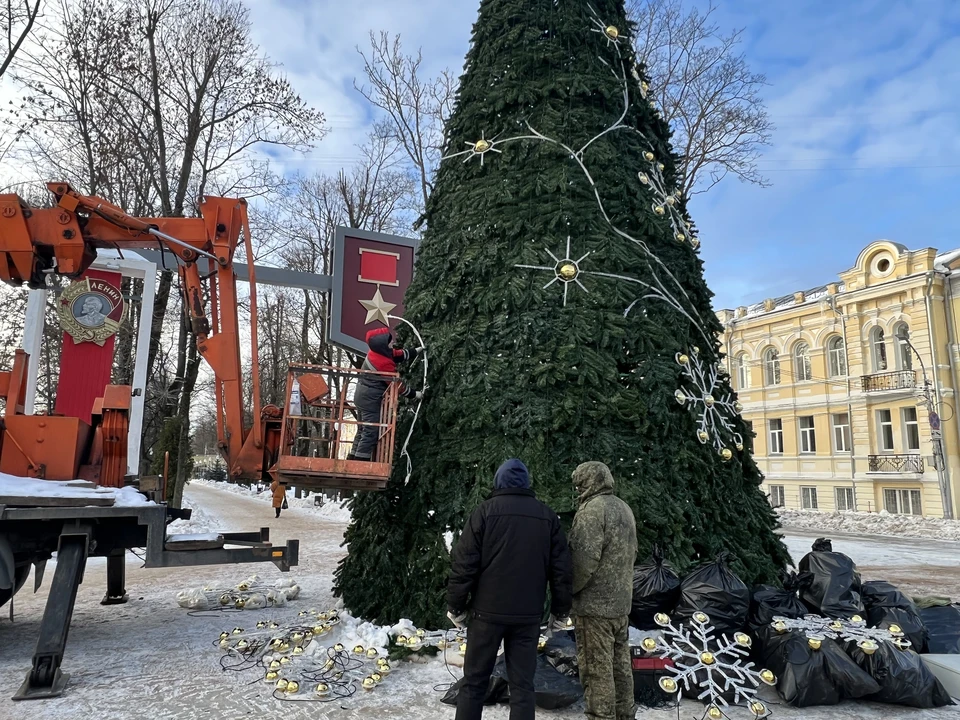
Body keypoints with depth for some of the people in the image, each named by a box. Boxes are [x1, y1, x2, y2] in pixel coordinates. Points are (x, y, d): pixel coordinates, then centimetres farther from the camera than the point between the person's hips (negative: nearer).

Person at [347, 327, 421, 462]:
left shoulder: (375, 353, 3)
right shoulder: (385, 363, -24)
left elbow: (398, 354, 19)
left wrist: (414, 352, 25)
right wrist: (414, 394, -3)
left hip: (362, 396, 10)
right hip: (371, 400, -10)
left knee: (363, 430, 16)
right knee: (371, 432, -7)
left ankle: (353, 458, 21)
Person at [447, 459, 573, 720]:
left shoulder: (486, 511, -5)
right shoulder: (547, 516, 5)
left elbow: (464, 564, -7)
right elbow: (561, 569, 6)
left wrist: (455, 606, 3)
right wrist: (560, 611, 14)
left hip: (488, 611, -2)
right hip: (529, 615, 2)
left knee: (474, 681, 10)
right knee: (522, 684, 8)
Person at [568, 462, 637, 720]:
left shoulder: (592, 509, -16)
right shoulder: (624, 508, 12)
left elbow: (584, 558, -22)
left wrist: (568, 589, -9)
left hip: (594, 604, -9)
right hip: (621, 602, 9)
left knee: (596, 669, -2)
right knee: (620, 664, 17)